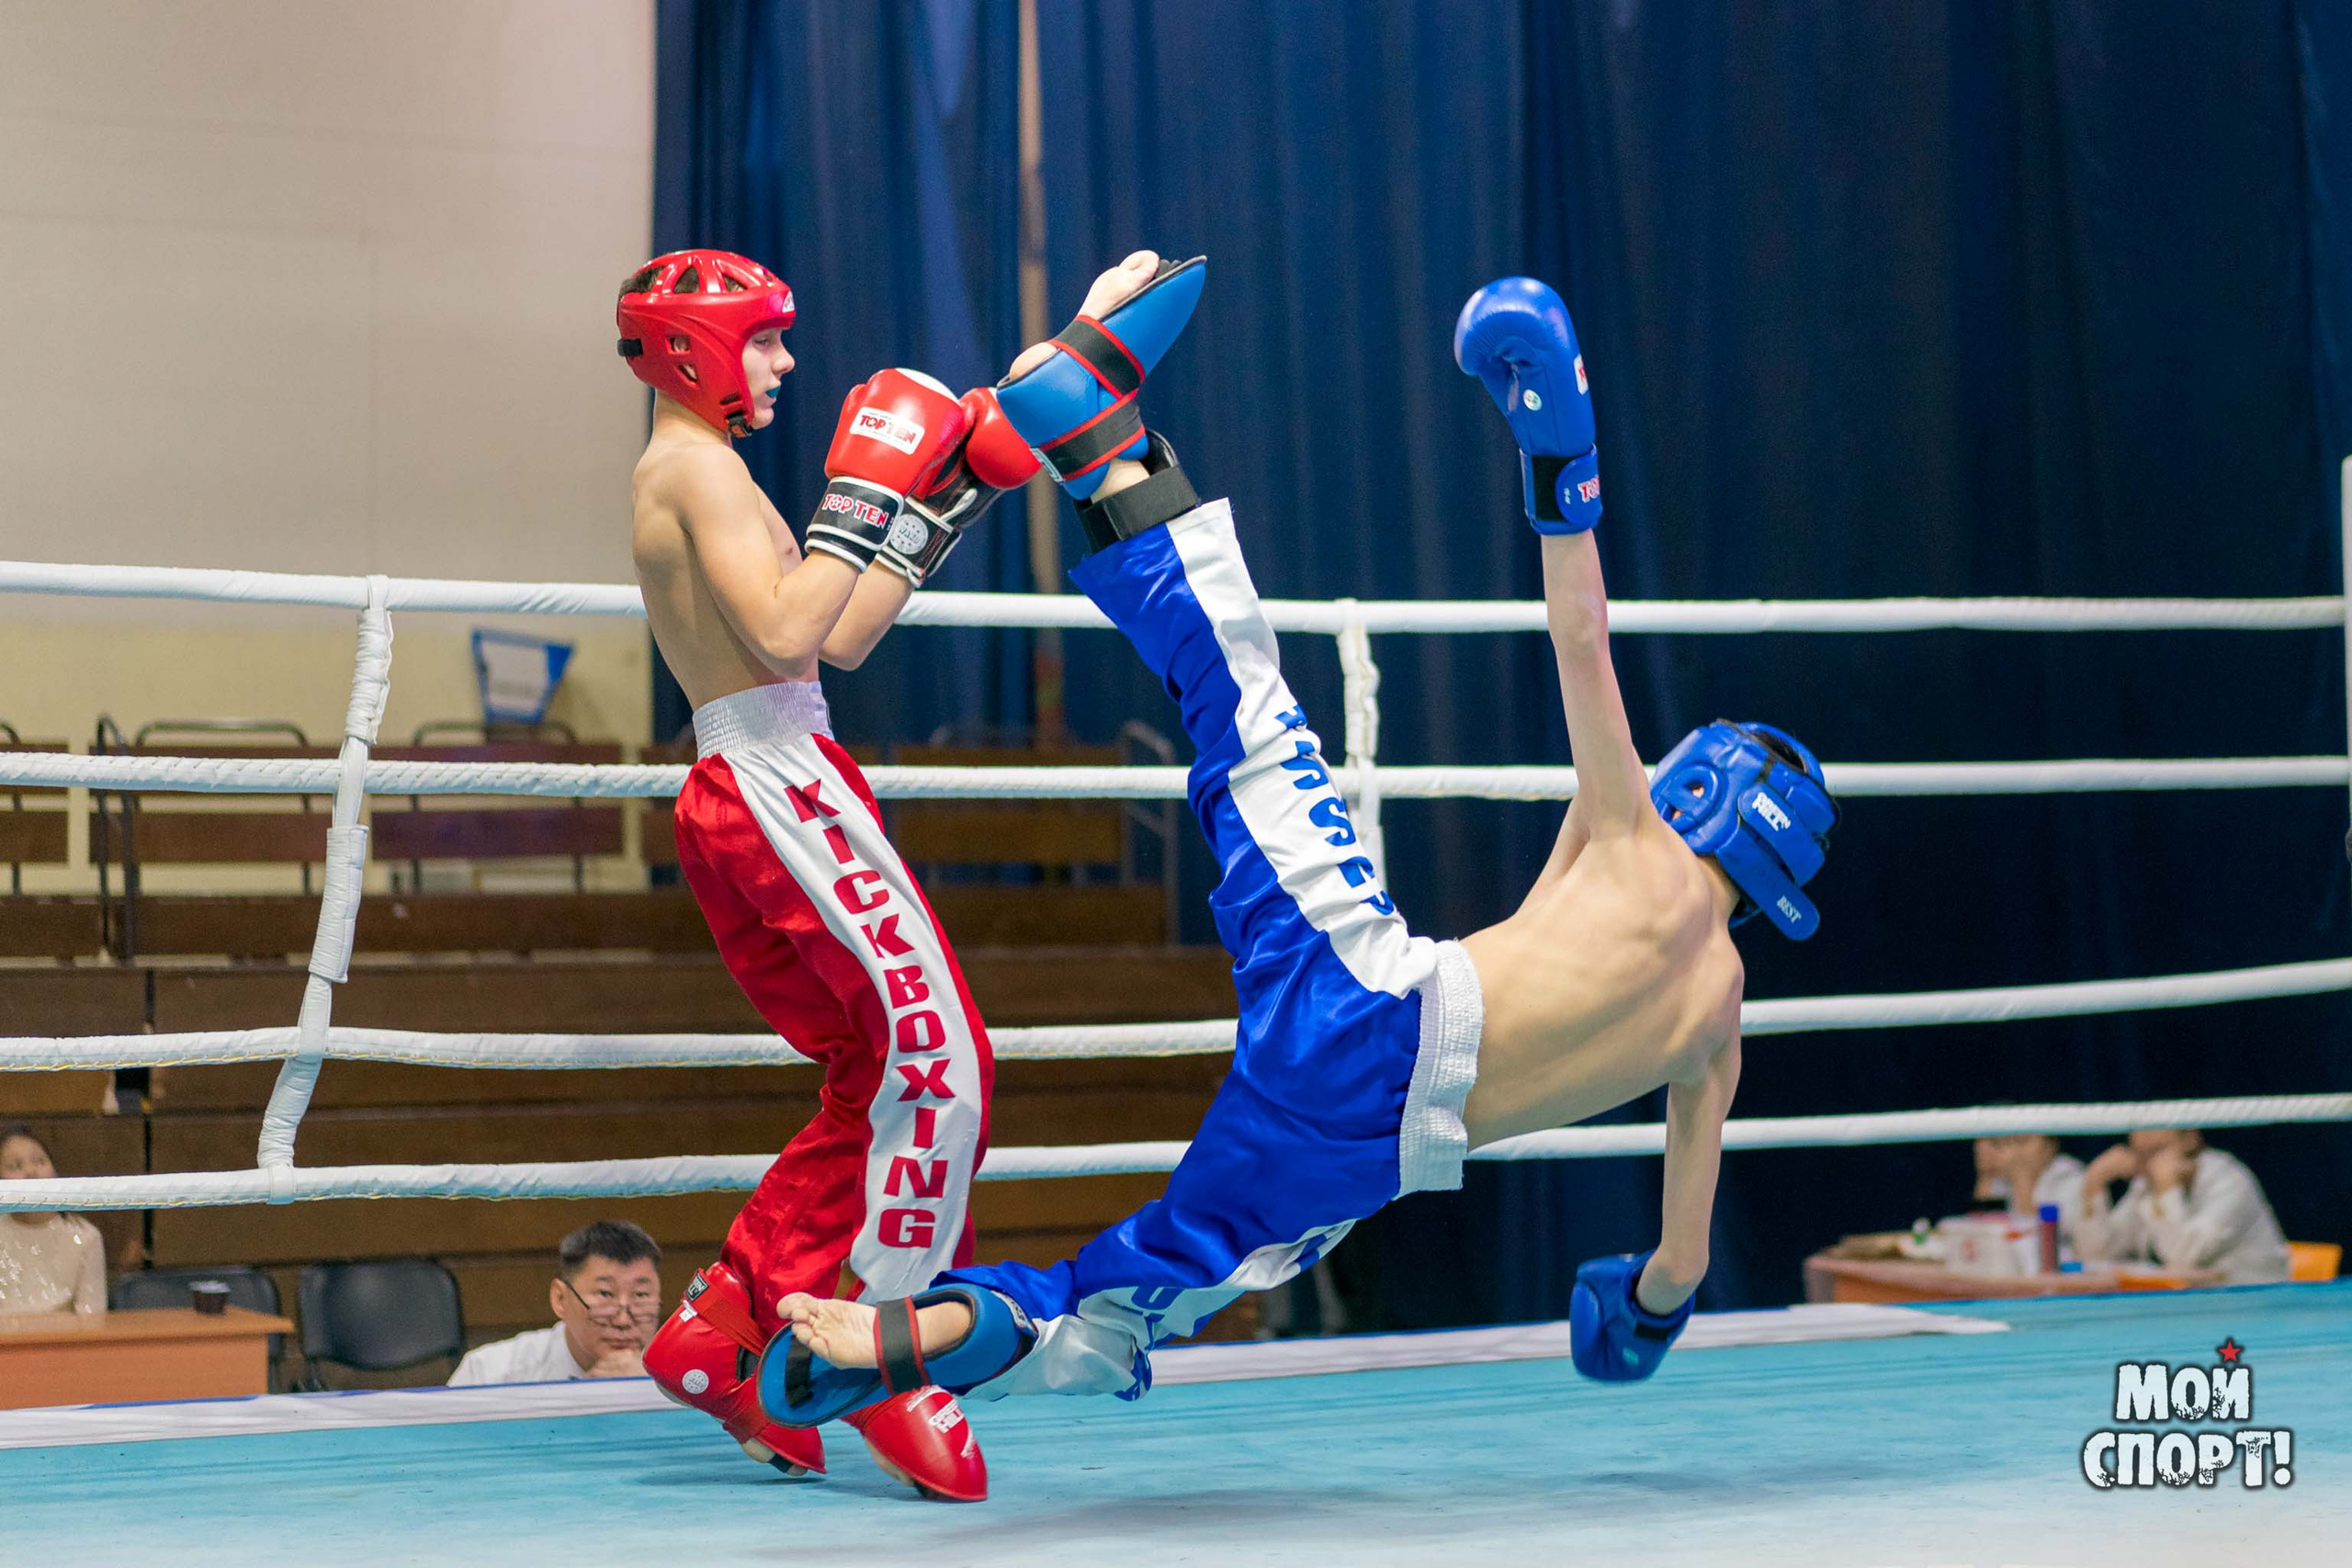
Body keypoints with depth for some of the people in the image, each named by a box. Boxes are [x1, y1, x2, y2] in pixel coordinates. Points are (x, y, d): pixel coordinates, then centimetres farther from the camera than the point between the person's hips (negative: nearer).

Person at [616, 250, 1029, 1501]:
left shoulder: (692, 477, 24)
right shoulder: (697, 468, -7)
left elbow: (843, 638, 23)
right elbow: (786, 631, -21)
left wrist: (944, 512, 22)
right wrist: (869, 498, -15)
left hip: (740, 799, 10)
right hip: (778, 780, -10)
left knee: (875, 1080, 14)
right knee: (938, 1060, -12)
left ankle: (718, 1330, 14)